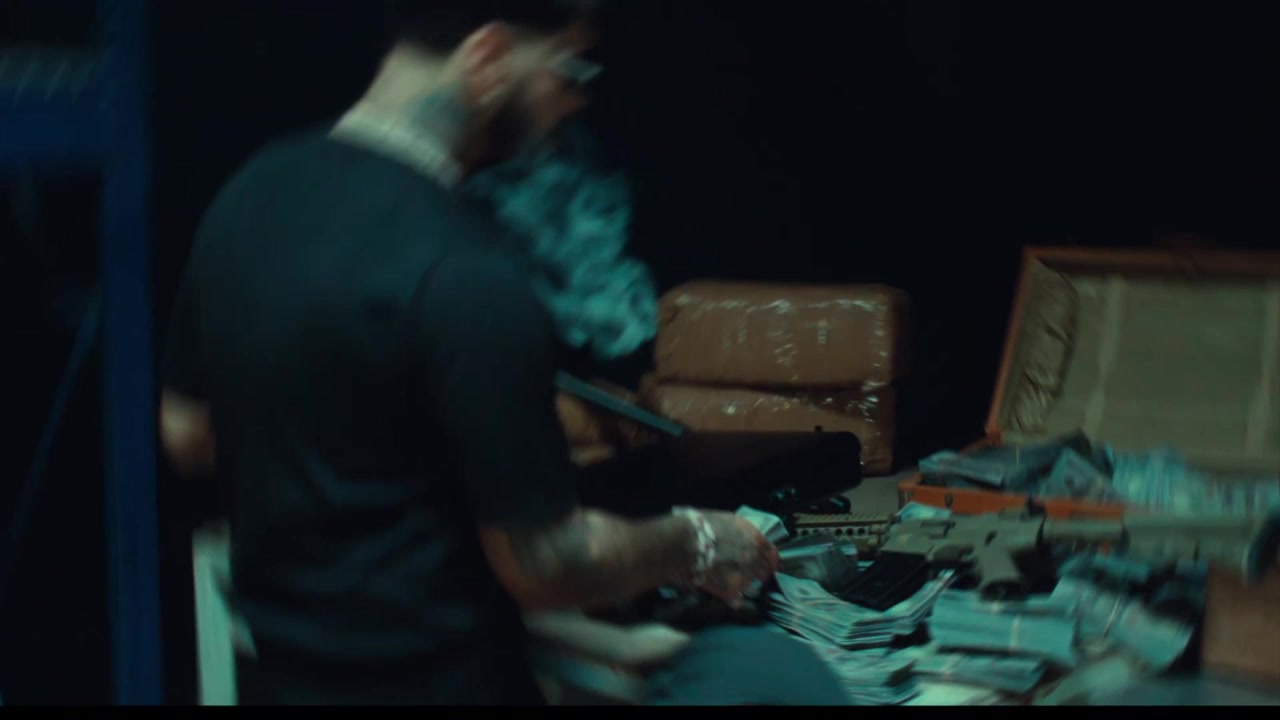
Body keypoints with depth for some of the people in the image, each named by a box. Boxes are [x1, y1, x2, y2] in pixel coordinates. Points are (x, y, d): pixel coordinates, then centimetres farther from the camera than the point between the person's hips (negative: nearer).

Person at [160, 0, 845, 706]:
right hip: (431, 681, -8)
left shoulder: (250, 191, -3)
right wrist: (693, 546, -2)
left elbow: (185, 435, 10)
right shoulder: (467, 277, -26)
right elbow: (541, 563, -19)